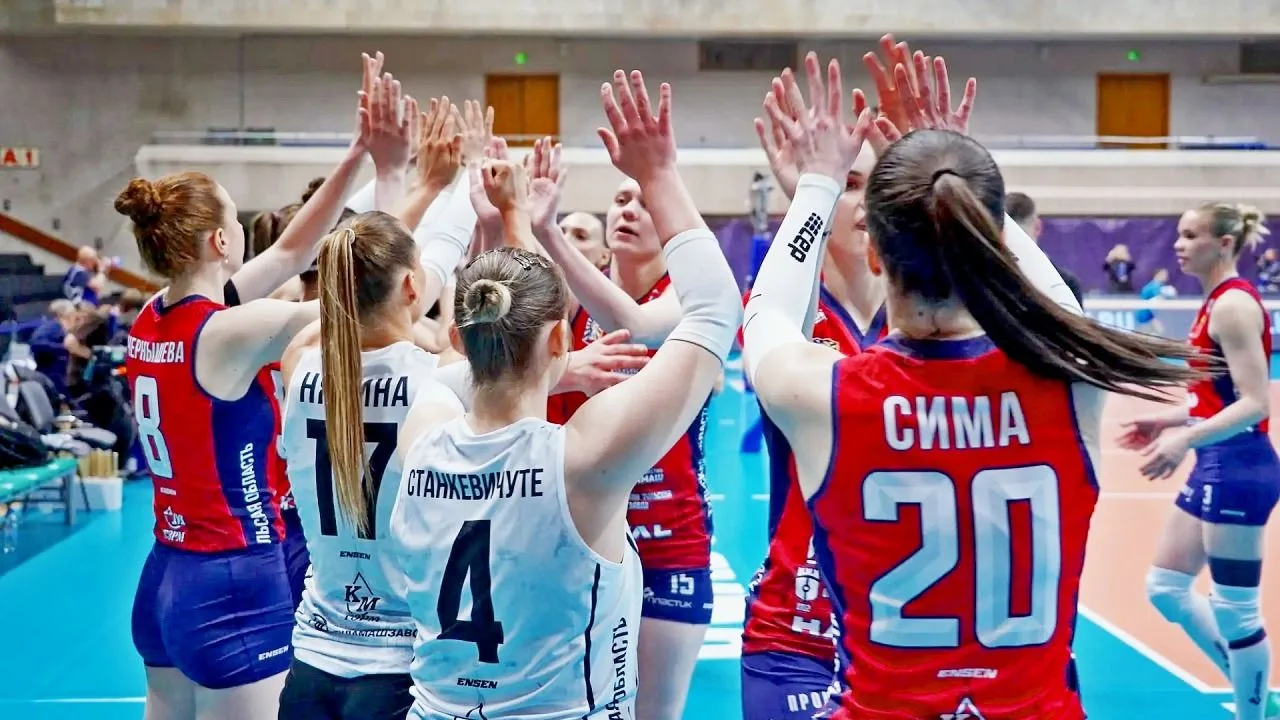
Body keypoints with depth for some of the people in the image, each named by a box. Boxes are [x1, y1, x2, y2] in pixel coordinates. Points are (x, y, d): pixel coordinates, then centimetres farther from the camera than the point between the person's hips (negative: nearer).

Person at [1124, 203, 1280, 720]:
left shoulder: (1233, 304, -16)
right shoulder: (1218, 301, 13)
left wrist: (1185, 440, -31)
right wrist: (1168, 420, 17)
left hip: (1237, 467, -10)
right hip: (1217, 466, 10)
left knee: (1234, 609, -1)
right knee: (1166, 586, 14)